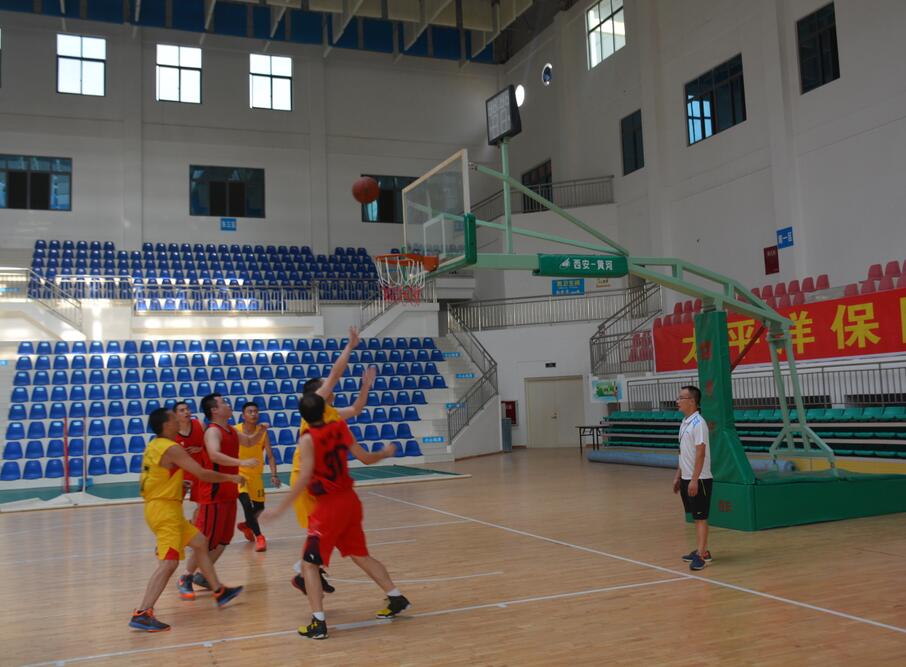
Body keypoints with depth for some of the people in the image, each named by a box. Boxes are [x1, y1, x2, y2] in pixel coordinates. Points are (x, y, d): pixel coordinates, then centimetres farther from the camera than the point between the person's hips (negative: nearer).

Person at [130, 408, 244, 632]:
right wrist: (230, 477, -5)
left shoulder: (153, 446, 11)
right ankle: (141, 614, -17)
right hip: (165, 510, -10)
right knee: (169, 562, -14)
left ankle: (219, 592, 27)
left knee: (200, 543, 19)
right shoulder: (172, 448, -17)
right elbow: (203, 474, -18)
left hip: (160, 508, 10)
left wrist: (179, 482, 25)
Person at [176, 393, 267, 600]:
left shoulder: (231, 430, 11)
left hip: (229, 493, 9)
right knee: (206, 540, -3)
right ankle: (185, 579, 10)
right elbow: (214, 455, -35)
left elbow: (248, 441, 29)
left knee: (224, 539, 14)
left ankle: (202, 576, 26)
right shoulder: (213, 431, -16)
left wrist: (259, 432, 9)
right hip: (214, 494, -9)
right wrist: (241, 462, -41)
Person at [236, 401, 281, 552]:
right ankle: (259, 536, -10)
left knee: (259, 507, 13)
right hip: (239, 474, -4)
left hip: (255, 475, 4)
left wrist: (273, 475, -22)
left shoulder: (263, 433, -8)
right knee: (247, 504, -22)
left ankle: (246, 525, 43)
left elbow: (270, 456, -9)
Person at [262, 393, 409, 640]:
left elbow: (304, 478, -22)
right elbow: (365, 458, 4)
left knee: (309, 563, 1)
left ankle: (318, 622, -8)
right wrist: (386, 453, 24)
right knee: (360, 555, 22)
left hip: (329, 506, -6)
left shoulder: (308, 439, -14)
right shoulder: (340, 427, 1)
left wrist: (280, 510, -20)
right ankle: (396, 598, 27)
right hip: (350, 500, 6)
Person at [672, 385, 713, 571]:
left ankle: (701, 555, -3)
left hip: (699, 479, -9)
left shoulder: (698, 423, -15)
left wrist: (694, 480, -22)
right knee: (695, 516, 14)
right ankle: (702, 550, 22)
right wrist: (678, 476, 18)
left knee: (700, 517, -5)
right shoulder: (685, 423, 12)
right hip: (686, 478, 9)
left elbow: (700, 453, -20)